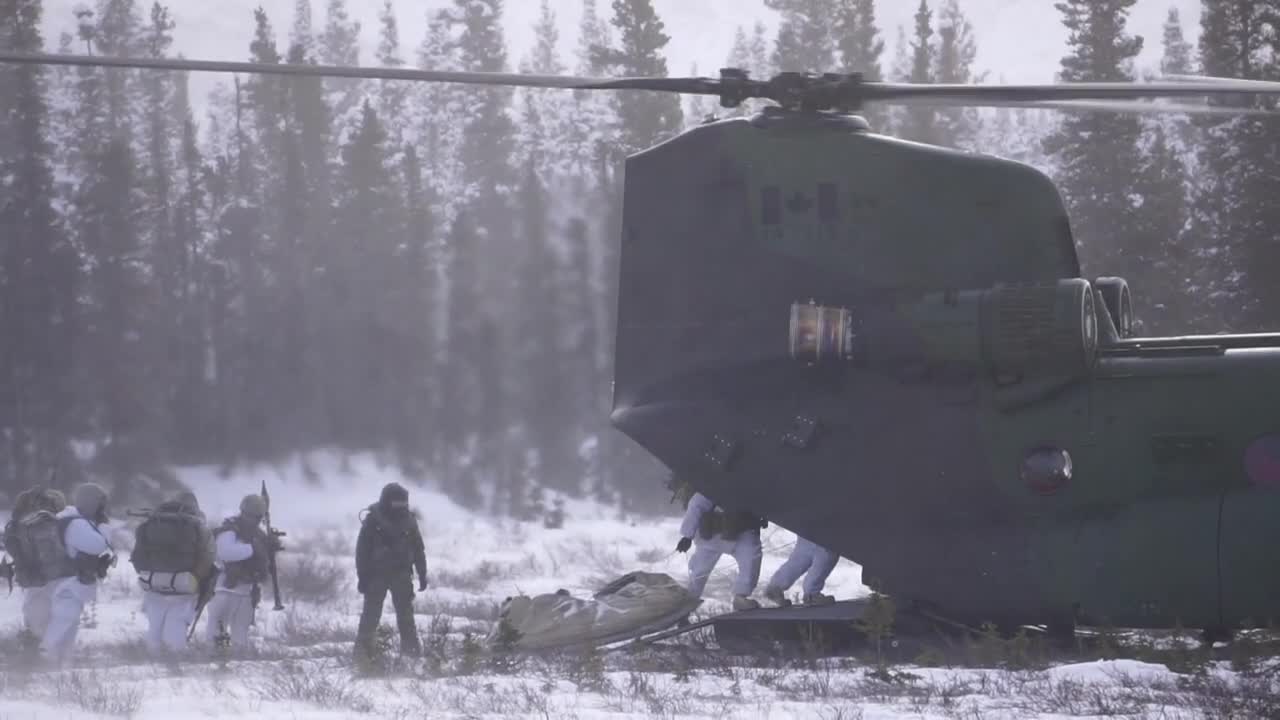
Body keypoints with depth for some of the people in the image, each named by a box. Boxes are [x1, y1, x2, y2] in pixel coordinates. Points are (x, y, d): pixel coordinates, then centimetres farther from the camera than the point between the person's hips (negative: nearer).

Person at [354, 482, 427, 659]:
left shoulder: (408, 520, 4)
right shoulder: (373, 520, -7)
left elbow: (418, 549, 11)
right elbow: (362, 550, -6)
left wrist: (422, 575, 8)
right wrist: (362, 577, -9)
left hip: (401, 573, 3)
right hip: (377, 573, -3)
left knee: (406, 613, 3)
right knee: (371, 613, -3)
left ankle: (410, 647, 6)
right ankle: (363, 648, 1)